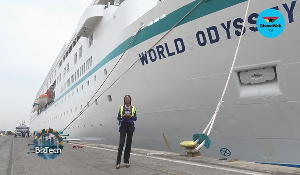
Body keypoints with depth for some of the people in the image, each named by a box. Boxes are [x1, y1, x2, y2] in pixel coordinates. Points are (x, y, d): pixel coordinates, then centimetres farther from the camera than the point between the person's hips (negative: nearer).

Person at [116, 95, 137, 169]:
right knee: (121, 143, -10)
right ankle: (118, 162, -7)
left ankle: (126, 161, 12)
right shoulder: (121, 108, 7)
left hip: (130, 126, 2)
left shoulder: (133, 108, 8)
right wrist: (123, 116, -12)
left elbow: (135, 118, 5)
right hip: (123, 125, -1)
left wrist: (130, 116, -13)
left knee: (129, 143, 3)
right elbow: (118, 118, 6)